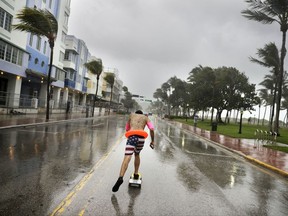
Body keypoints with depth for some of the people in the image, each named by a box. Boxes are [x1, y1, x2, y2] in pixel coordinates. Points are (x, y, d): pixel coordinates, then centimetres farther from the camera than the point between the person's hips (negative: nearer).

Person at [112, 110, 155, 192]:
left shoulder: (131, 115, 29)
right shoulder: (146, 117, 26)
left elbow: (127, 129, 36)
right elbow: (152, 129, 8)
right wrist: (152, 141, 14)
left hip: (131, 137, -2)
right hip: (141, 138, 2)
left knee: (126, 158, -14)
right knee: (137, 154, 30)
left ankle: (120, 178, -35)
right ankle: (136, 174, 29)